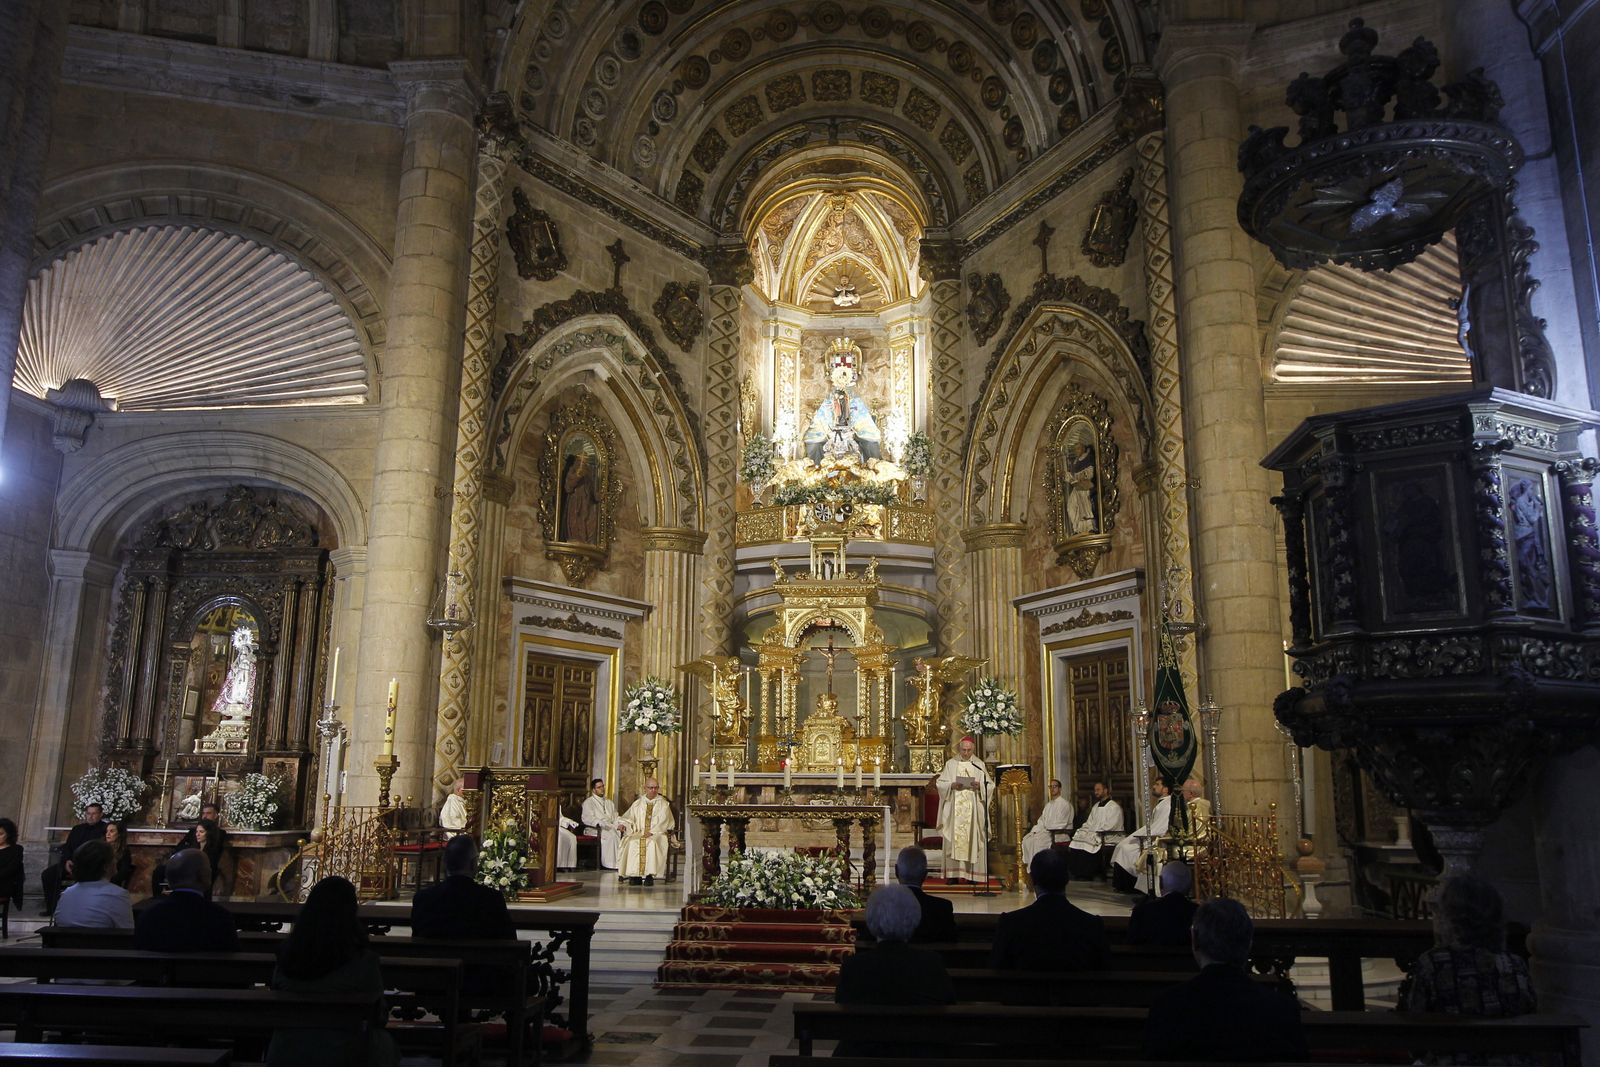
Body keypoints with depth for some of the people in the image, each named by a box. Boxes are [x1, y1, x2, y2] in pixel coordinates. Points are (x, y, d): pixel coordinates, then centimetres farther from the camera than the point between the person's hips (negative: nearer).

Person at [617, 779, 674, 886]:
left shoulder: (663, 804, 10)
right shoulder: (637, 803, 19)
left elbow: (663, 822, -1)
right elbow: (628, 817, 15)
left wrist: (652, 832, -15)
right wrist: (623, 824, -7)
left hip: (657, 834, -2)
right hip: (638, 834, 2)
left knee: (652, 843, -36)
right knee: (632, 842, -31)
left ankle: (650, 875, -34)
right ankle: (635, 875, -29)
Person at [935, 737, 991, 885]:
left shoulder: (979, 764, 8)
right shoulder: (950, 764, 8)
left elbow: (989, 784, 6)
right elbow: (940, 783, 5)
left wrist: (979, 786, -14)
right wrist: (952, 785, -14)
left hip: (973, 809, 0)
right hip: (954, 809, 0)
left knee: (973, 839, -2)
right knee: (954, 839, -3)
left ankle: (972, 874, 2)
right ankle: (953, 874, -1)